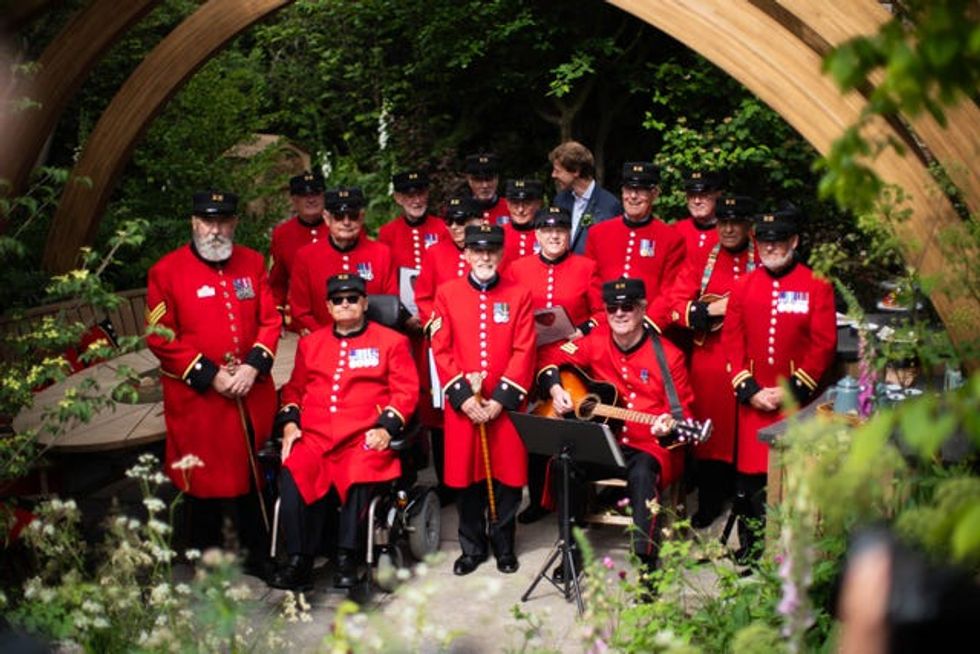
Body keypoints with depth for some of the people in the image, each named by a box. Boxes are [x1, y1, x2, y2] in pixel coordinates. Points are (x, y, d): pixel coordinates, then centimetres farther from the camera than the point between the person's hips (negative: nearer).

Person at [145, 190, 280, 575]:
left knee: (255, 475, 12)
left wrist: (254, 365, -10)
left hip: (253, 395, 3)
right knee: (205, 484, 6)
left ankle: (258, 555, 27)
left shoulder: (253, 263, 7)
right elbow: (160, 337, -7)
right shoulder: (167, 271, -5)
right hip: (198, 399, -3)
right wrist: (209, 375, -13)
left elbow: (270, 320, 6)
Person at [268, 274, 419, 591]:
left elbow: (406, 390, 4)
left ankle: (347, 559, -24)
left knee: (360, 474, -35)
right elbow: (294, 388, 26)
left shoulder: (391, 341, 11)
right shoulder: (310, 343, 23)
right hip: (314, 436, 3)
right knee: (294, 475, -29)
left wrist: (386, 427, -10)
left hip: (364, 438, -3)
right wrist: (290, 422, 7)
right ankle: (299, 562, -22)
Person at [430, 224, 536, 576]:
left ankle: (503, 544, 23)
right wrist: (463, 396, -10)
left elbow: (524, 352, -4)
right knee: (465, 475, 7)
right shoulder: (447, 293, 3)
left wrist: (501, 398, -12)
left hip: (506, 403, 0)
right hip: (462, 403, 0)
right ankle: (471, 547, 22)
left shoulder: (519, 295, 2)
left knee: (507, 474, 6)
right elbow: (441, 350, -1)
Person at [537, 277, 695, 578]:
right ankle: (571, 551, -5)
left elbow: (683, 409, -4)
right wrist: (555, 388, -5)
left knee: (642, 473, -36)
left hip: (651, 446, -3)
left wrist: (669, 425, -26)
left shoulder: (668, 355, -8)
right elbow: (552, 357, 13)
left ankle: (648, 560, -24)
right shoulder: (596, 342, 1)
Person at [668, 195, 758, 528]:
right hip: (709, 360, 1)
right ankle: (709, 502, 17)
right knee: (711, 428, 6)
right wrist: (711, 309, -13)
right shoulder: (700, 260, 6)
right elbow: (677, 303, 0)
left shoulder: (764, 262, 3)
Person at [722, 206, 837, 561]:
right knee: (749, 476, 4)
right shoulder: (743, 286, 8)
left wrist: (792, 391, -10)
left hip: (796, 401, -2)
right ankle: (748, 550, 17)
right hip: (752, 400, 2)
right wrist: (750, 391, -5)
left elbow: (824, 347, -3)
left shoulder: (817, 287, 0)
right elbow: (732, 343, 6)